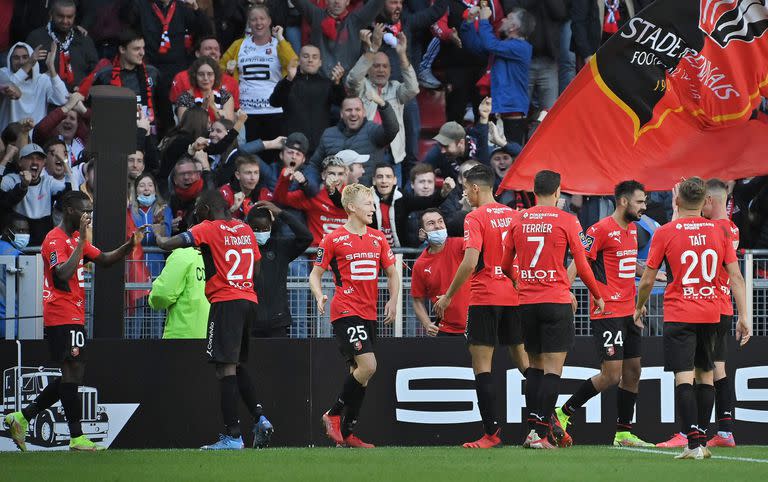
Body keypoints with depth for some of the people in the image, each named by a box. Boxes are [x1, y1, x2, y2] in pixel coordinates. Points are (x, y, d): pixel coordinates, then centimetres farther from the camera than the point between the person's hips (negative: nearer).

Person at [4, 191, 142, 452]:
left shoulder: (76, 238, 18)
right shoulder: (56, 239, -12)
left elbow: (104, 259, 20)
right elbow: (63, 274, -26)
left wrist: (130, 245, 4)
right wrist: (82, 240, -26)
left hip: (73, 316, 10)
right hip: (64, 316, -10)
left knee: (72, 376, 10)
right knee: (72, 373, -11)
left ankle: (21, 417, 13)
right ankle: (77, 437, -11)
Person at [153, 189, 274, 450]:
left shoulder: (208, 229, -5)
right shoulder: (246, 230, 14)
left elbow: (168, 244, -7)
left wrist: (158, 233, 14)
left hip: (225, 302, -7)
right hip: (249, 301, 7)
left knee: (226, 368, -9)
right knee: (238, 365, 19)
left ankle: (232, 435, -13)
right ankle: (259, 417, 5)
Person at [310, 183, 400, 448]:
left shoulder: (378, 238, 12)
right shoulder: (333, 240, -3)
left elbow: (392, 273, 19)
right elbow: (315, 273, 2)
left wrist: (393, 300, 2)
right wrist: (319, 296, -17)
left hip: (369, 314, 6)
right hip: (345, 312, -6)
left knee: (359, 373, 7)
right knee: (367, 366, -20)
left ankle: (346, 432, 15)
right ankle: (334, 414, -4)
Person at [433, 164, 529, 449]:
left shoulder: (475, 218, -10)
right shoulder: (515, 215, 10)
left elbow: (470, 262, -18)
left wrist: (448, 296, -10)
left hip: (484, 297, -6)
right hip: (514, 297, 6)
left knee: (481, 366, -2)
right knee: (522, 360, 14)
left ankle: (492, 432, -8)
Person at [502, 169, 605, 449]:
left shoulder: (518, 221, 6)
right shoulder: (566, 221, -4)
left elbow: (506, 265, 15)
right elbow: (581, 265, 0)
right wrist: (598, 296, 14)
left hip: (526, 302, 4)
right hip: (557, 301, -4)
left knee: (535, 367, 13)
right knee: (552, 369, -4)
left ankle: (534, 424, 10)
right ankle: (540, 432, -13)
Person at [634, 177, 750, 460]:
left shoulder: (665, 232, -5)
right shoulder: (720, 231, 2)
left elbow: (647, 280, 0)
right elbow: (735, 277, 0)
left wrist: (639, 308, 17)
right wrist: (743, 316, 4)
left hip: (678, 315, -3)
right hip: (711, 314, 3)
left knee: (684, 377, -7)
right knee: (705, 375, 14)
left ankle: (694, 443, -17)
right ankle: (702, 441, 16)